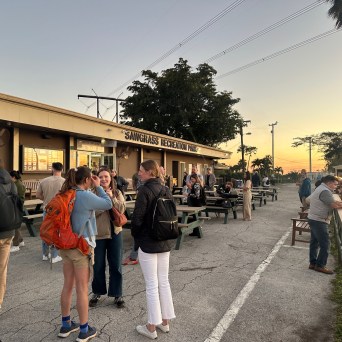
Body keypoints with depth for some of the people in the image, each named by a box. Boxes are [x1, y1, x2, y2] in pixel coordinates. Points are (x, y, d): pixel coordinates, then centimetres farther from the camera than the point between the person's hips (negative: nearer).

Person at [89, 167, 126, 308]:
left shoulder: (117, 193, 2)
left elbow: (122, 209, -10)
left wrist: (112, 198, -20)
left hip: (115, 233, 2)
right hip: (98, 233, -1)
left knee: (116, 265, 10)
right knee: (98, 266, 14)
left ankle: (117, 294, 26)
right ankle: (97, 293, 35)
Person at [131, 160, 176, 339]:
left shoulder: (144, 190, -16)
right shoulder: (166, 190, 4)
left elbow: (137, 218, -18)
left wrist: (135, 236, 1)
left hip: (147, 243, -6)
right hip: (164, 242, 7)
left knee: (152, 285, 5)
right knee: (164, 282, 16)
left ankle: (151, 327, 20)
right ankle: (165, 321, 31)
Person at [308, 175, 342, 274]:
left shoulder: (320, 189, 16)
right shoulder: (325, 191, -18)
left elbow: (332, 202, 17)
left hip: (313, 219, 11)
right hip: (319, 221, -11)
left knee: (314, 242, 15)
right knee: (325, 244, -2)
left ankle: (313, 263, 23)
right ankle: (320, 265, 7)